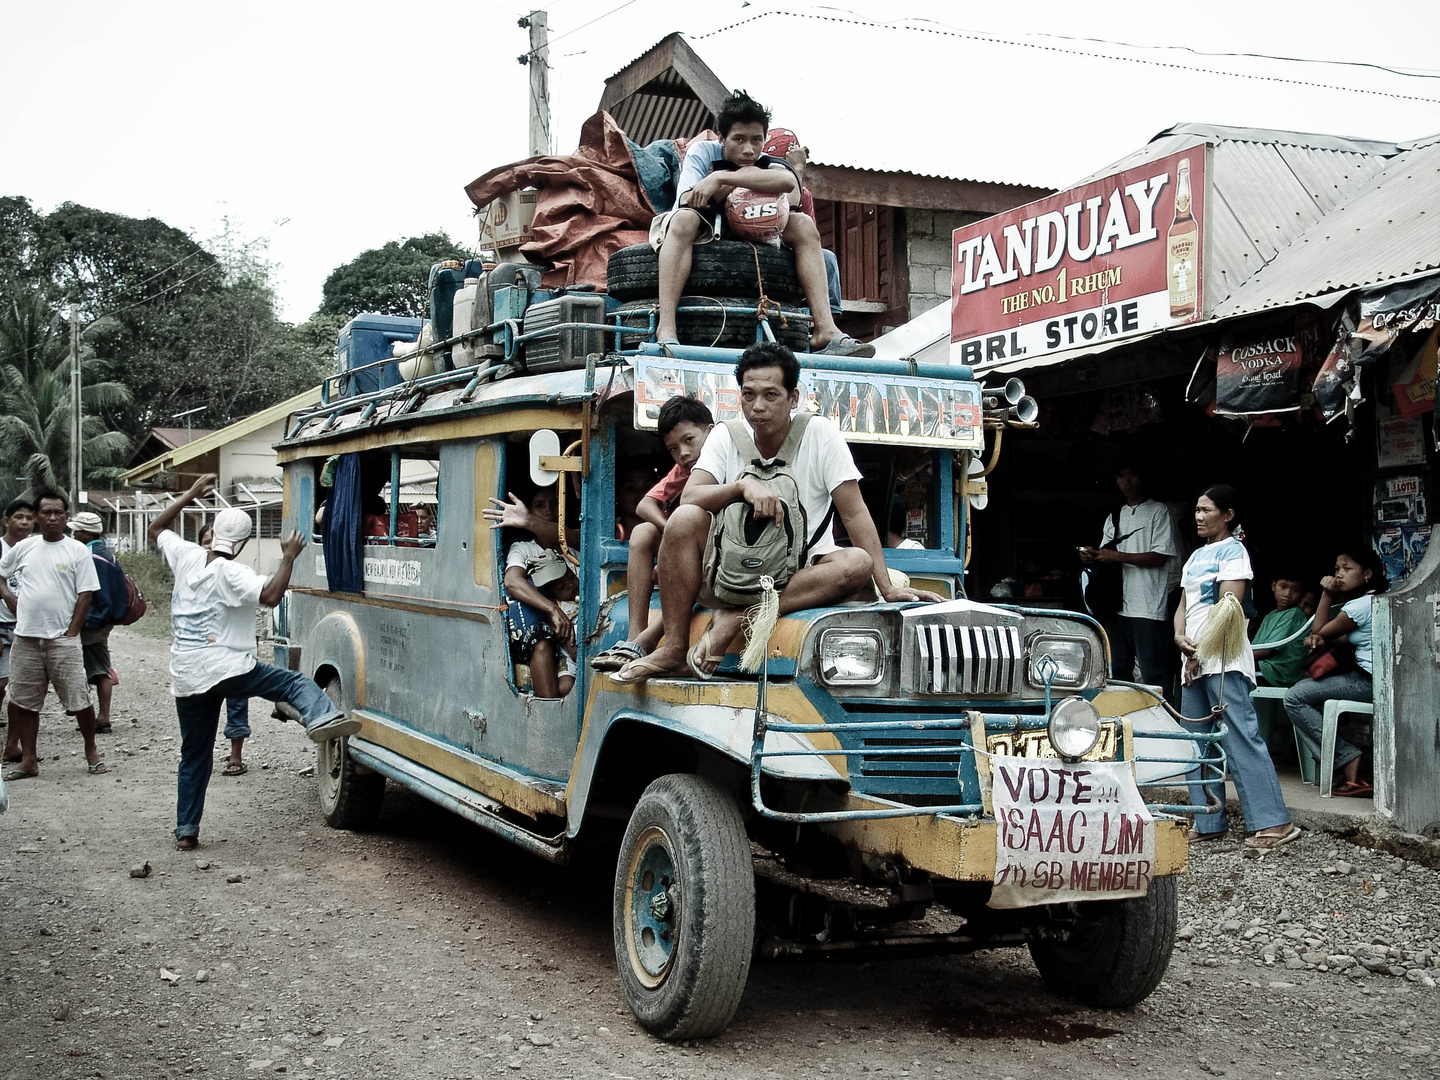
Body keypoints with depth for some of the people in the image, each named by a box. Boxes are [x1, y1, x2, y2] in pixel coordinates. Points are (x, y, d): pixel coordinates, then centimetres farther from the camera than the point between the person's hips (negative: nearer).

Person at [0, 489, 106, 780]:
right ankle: (28, 759, 18)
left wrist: (70, 633, -9)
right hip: (26, 637, 4)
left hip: (62, 639, -4)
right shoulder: (24, 547, 8)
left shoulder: (78, 551, -2)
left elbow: (86, 595, -5)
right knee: (25, 701, 8)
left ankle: (91, 751, 16)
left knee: (79, 699, -2)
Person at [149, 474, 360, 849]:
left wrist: (191, 494, 26)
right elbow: (271, 595, -27)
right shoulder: (231, 573, -11)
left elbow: (157, 529, 26)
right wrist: (288, 558, -15)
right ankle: (322, 719, -31)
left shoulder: (186, 557, 6)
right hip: (227, 670, -6)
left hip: (186, 678, 6)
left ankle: (186, 831, 19)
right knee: (295, 682, -1)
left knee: (193, 757, 15)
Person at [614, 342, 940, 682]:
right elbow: (689, 497, -16)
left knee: (858, 562, -31)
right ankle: (673, 650, -23)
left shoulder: (820, 434, -9)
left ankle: (737, 616, -32)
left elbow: (855, 513, -11)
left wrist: (887, 588, -17)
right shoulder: (726, 436, -3)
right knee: (684, 519, -25)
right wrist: (744, 485, -34)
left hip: (801, 570, -1)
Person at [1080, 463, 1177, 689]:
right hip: (1118, 607, 7)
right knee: (1118, 672, 9)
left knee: (1154, 674, -8)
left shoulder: (1158, 511, 1)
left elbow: (1159, 557, -8)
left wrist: (1117, 556, -12)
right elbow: (1105, 555, 21)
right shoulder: (1114, 518, 21)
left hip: (1149, 609, -7)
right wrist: (1092, 556, -3)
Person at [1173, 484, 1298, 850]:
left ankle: (1274, 822, -15)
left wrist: (1200, 652, -14)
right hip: (1194, 661, 9)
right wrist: (1180, 638, -2)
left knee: (1241, 737, -14)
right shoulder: (1196, 556, 22)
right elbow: (1184, 606, 19)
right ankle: (1210, 823, 12)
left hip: (1222, 659, -9)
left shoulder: (1232, 550, -3)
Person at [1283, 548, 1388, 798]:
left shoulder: (1359, 605, -16)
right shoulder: (1374, 600, 16)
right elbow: (1346, 639, 18)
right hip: (1368, 677, 11)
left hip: (1368, 681, -11)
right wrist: (1320, 639, -2)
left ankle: (1347, 758, -15)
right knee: (1304, 688, 22)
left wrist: (1327, 595, -1)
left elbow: (1320, 630, -4)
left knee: (1294, 698, -12)